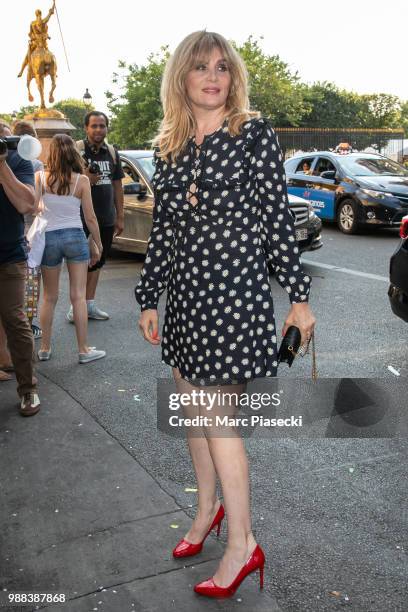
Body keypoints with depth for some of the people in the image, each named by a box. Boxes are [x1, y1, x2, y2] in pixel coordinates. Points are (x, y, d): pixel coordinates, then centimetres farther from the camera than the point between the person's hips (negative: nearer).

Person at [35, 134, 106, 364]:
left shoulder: (41, 177, -4)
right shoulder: (82, 180, -5)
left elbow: (33, 208, -12)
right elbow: (90, 217, -2)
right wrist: (98, 244, 8)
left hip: (48, 238, 1)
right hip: (75, 237, -1)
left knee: (50, 297, 14)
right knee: (78, 296, 4)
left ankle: (45, 348, 21)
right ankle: (84, 350, 7)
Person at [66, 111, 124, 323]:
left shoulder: (112, 153, 12)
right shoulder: (76, 150, -5)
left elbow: (117, 186, 15)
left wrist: (119, 217, 11)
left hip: (106, 218, 6)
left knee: (97, 262, 11)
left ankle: (89, 304, 19)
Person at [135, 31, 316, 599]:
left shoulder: (255, 133, -4)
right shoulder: (168, 147, 10)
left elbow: (278, 217, -5)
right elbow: (161, 229, 12)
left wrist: (298, 295, -5)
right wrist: (149, 299, 13)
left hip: (235, 290, -6)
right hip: (185, 293, 6)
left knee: (216, 418, -4)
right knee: (192, 410, 14)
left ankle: (242, 544, 13)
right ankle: (208, 508, 36)